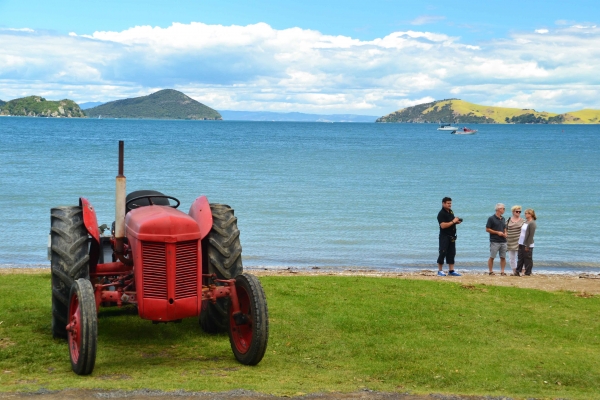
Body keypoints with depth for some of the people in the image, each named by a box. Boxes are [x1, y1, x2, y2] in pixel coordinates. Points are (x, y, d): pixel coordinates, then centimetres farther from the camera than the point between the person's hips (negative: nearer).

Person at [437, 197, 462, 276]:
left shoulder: (451, 211, 13)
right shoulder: (441, 213, -14)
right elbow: (443, 225, -24)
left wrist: (457, 222, 5)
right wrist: (453, 221, -21)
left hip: (452, 236, 8)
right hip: (444, 236, -8)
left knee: (451, 253, 8)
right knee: (443, 253, -5)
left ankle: (451, 271, 12)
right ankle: (440, 271, 2)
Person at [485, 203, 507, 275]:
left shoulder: (503, 219, 14)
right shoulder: (491, 219, -6)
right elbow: (487, 229, -7)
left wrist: (505, 233, 4)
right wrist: (497, 232, -12)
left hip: (503, 241, 6)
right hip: (494, 241, -6)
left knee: (503, 257, 4)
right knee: (492, 257, -3)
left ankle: (502, 271, 8)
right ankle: (491, 271, 3)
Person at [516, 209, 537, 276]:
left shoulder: (532, 223, -15)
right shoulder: (526, 222, 12)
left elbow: (531, 236, -18)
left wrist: (527, 246, -19)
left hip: (527, 245, -9)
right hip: (521, 244, 9)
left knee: (528, 259, 0)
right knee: (520, 258, 11)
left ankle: (527, 273, 7)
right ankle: (518, 271, 16)